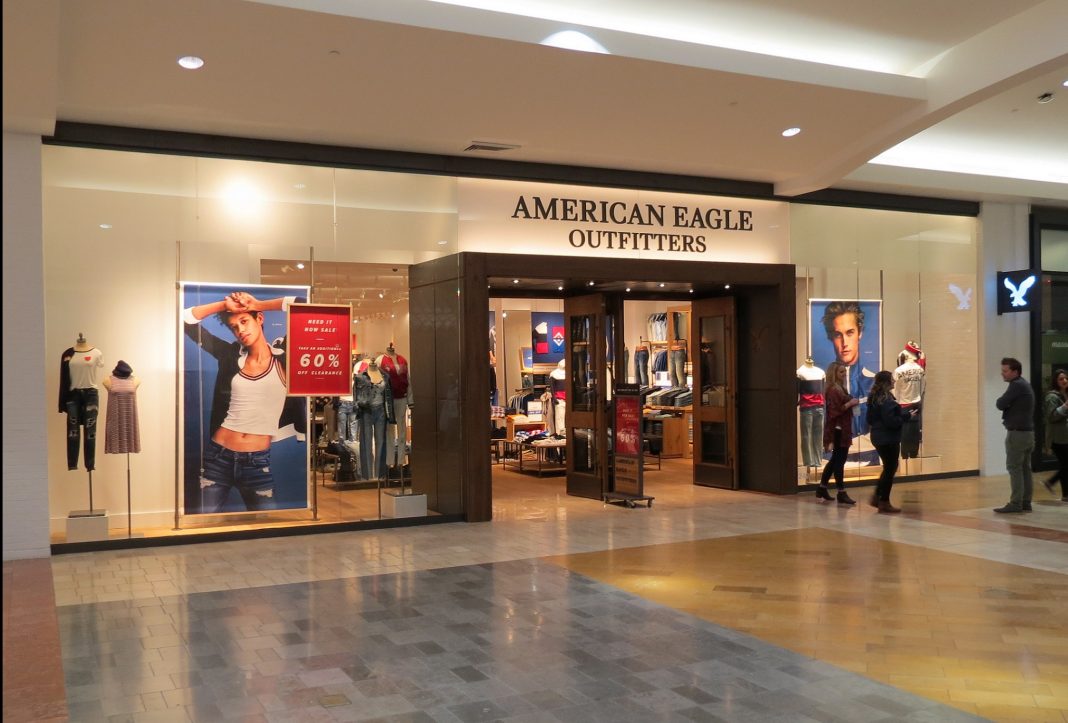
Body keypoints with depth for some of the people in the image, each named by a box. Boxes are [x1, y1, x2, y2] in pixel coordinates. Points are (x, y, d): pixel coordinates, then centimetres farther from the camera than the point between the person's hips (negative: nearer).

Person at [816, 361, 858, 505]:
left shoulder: (840, 388, 16)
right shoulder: (833, 390, -16)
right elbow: (834, 411, -22)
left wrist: (852, 403, 13)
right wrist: (850, 403, -22)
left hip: (842, 429, 11)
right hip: (838, 430, -11)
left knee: (835, 460, 15)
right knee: (839, 460, -7)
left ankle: (822, 488, 24)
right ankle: (841, 493, -3)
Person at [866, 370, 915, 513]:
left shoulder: (874, 397, 9)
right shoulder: (887, 399, -20)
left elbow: (870, 418, 15)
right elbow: (891, 421, -24)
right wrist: (907, 416, -12)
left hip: (878, 437, 9)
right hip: (888, 438, -9)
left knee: (888, 467, 19)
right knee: (890, 469, 2)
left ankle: (877, 496, 20)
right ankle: (884, 502, 8)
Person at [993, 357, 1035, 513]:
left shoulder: (1016, 385, -14)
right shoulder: (1025, 385, 18)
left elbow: (1000, 404, -17)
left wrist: (1001, 400, 2)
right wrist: (1005, 402, 2)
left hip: (1017, 433, -10)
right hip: (1028, 432, 10)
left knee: (1014, 468, -7)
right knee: (1025, 469, 9)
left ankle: (1016, 504, -7)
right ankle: (1026, 503, 12)